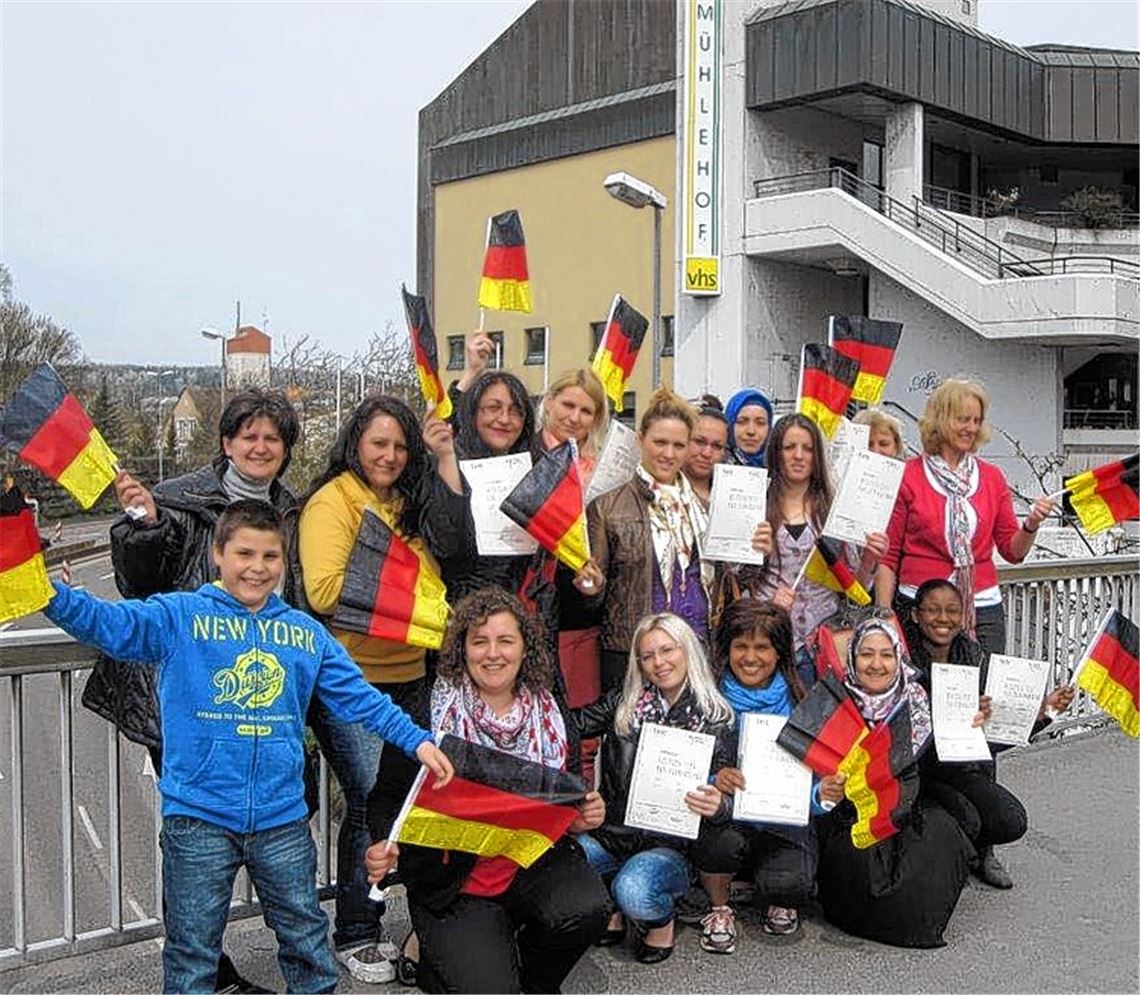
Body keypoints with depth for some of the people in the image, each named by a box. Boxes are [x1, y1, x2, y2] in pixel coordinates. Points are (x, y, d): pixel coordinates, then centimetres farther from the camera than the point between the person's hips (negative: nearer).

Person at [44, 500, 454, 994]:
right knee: (192, 953, 10)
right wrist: (51, 595, -34)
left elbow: (359, 697, 10)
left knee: (307, 942, 17)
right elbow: (108, 622, -17)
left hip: (282, 819, 3)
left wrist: (416, 739, 3)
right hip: (197, 817, -3)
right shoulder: (178, 617, -2)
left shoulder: (306, 632, 9)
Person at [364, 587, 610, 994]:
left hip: (533, 862, 3)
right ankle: (435, 959, 18)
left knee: (587, 908, -26)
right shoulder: (430, 714, -8)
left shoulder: (548, 714, 4)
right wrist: (386, 847, -23)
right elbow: (387, 797, -3)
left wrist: (581, 818, -8)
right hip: (452, 881, -3)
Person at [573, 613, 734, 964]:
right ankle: (611, 907, 8)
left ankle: (662, 919, 5)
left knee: (633, 890, -34)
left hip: (669, 845, -3)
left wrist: (717, 806, -26)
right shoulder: (624, 702, 7)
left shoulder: (714, 719, -1)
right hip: (610, 833, 3)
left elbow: (721, 795, -3)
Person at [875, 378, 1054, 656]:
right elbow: (888, 555, 1)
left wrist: (1031, 526, -9)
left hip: (982, 607, 3)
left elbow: (1013, 551, 12)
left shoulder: (992, 477, 10)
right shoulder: (908, 476, 0)